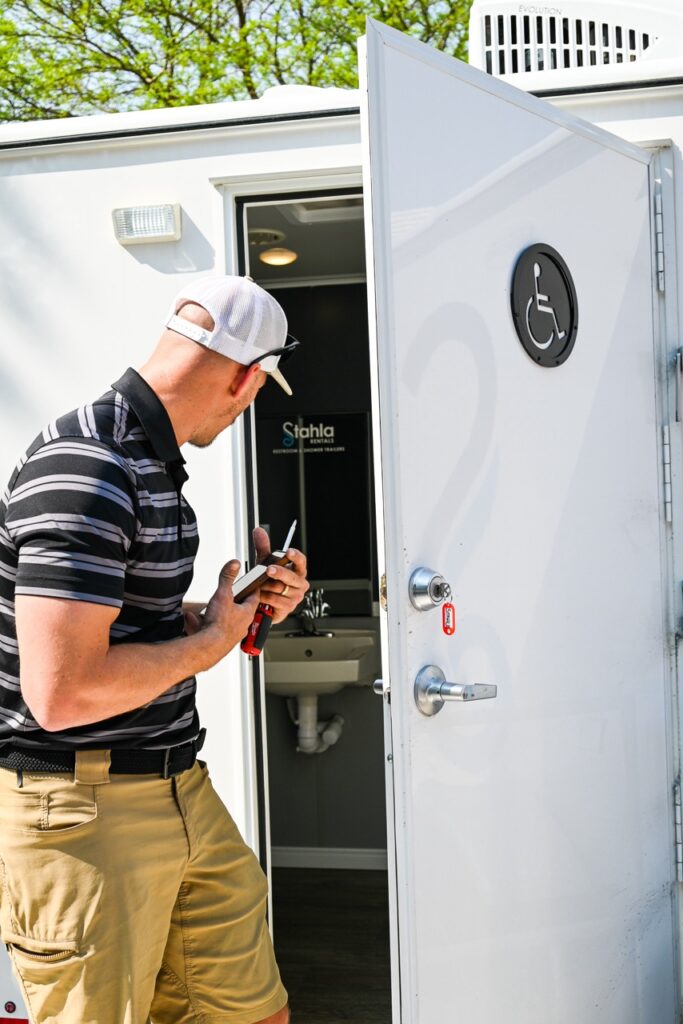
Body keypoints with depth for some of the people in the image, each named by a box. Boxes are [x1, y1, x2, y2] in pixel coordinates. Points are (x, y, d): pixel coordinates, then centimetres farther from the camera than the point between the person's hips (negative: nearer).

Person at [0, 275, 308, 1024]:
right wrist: (209, 642, -15)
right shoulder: (85, 470, -22)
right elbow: (62, 692, -29)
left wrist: (249, 612, 7)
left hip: (179, 794, 10)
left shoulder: (151, 462, 11)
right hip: (86, 818, -9)